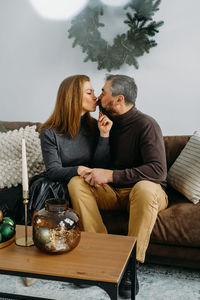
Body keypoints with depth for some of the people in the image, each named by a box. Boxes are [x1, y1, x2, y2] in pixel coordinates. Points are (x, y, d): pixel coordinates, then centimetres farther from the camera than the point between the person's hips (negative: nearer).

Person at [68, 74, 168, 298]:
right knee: (76, 183, -18)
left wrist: (111, 175, -26)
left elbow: (158, 170, -25)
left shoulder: (146, 125, -13)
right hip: (113, 191, 6)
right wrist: (94, 173, -6)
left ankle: (131, 265, -28)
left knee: (145, 188, -39)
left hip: (145, 192, -5)